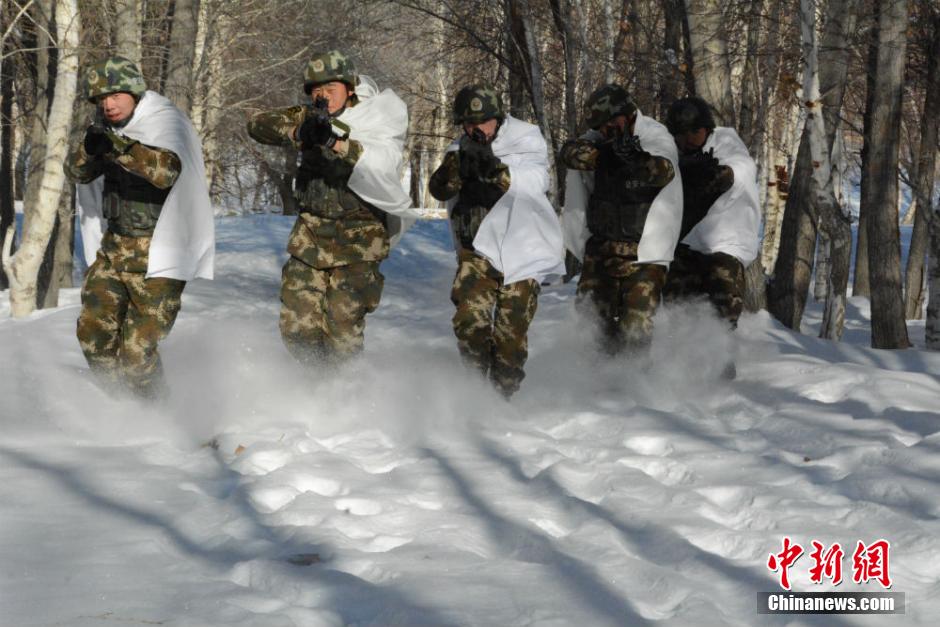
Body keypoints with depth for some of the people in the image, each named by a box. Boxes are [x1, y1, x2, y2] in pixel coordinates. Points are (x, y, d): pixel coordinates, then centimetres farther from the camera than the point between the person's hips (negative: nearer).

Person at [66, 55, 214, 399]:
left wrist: (118, 146, -40)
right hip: (114, 247, 7)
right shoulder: (108, 128, 7)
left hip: (158, 254, -7)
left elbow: (167, 171, -31)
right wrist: (89, 148, -20)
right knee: (93, 334, 5)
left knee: (137, 351, -10)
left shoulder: (167, 122, -13)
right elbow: (77, 173, 1)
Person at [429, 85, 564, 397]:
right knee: (469, 320, -14)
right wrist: (460, 163, -25)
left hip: (520, 249, -3)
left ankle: (502, 392, 11)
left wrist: (496, 170, -37)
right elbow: (439, 189, -6)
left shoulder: (527, 140, -5)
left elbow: (536, 181, -22)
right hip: (477, 247, 3)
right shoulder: (459, 149, 7)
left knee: (510, 331, -5)